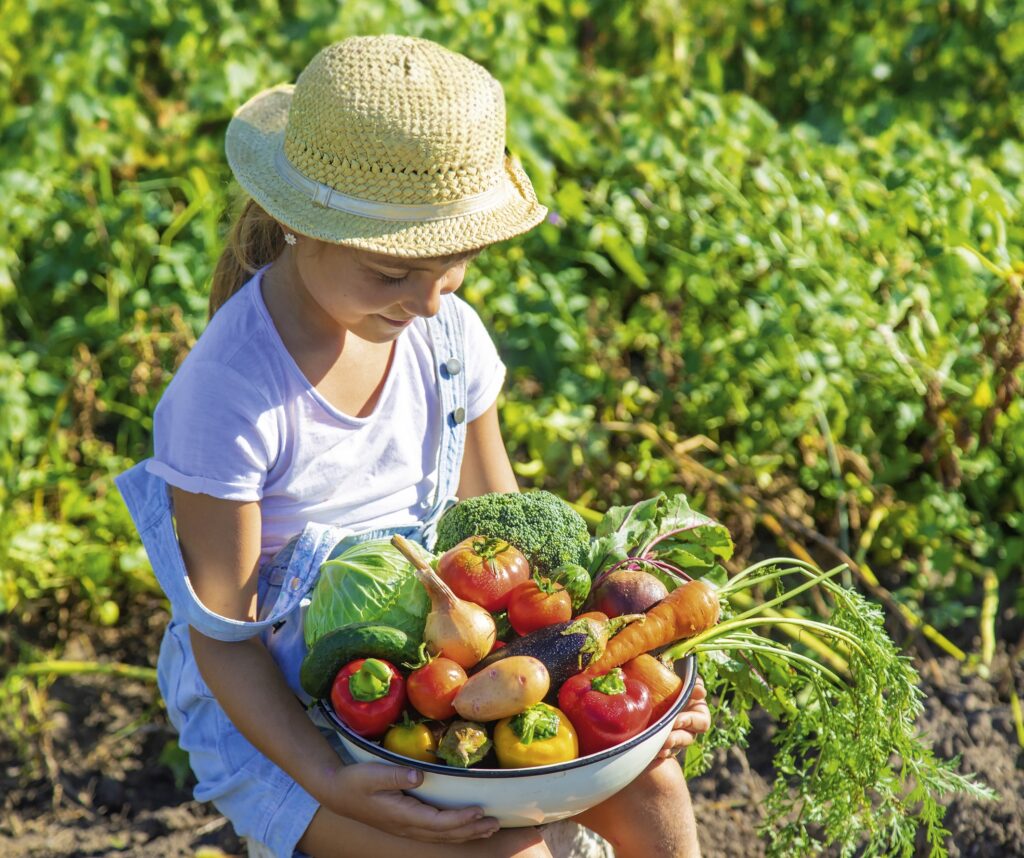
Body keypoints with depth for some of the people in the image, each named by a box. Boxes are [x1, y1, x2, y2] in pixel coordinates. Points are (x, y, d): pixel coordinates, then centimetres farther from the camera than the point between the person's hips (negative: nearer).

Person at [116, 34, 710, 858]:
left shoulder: (445, 335, -9)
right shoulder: (228, 395, -27)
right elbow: (222, 635, -18)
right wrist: (329, 781, -31)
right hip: (269, 707, -5)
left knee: (648, 779, -10)